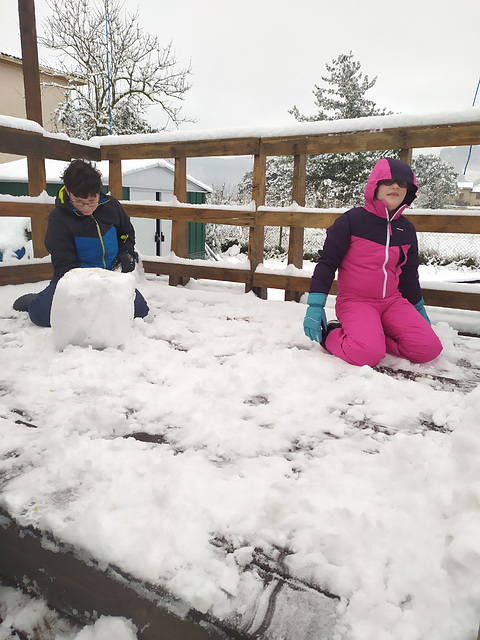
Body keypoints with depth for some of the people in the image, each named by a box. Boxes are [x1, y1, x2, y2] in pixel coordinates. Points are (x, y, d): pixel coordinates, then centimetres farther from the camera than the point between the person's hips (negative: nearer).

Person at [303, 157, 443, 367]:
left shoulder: (407, 229, 10)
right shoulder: (352, 220, -6)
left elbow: (409, 274, 22)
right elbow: (327, 262, -6)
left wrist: (419, 309, 27)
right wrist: (315, 306, -13)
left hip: (392, 301, 6)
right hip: (355, 301, -6)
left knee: (429, 348, -13)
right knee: (367, 354, -31)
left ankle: (369, 335, 2)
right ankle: (330, 335, -1)